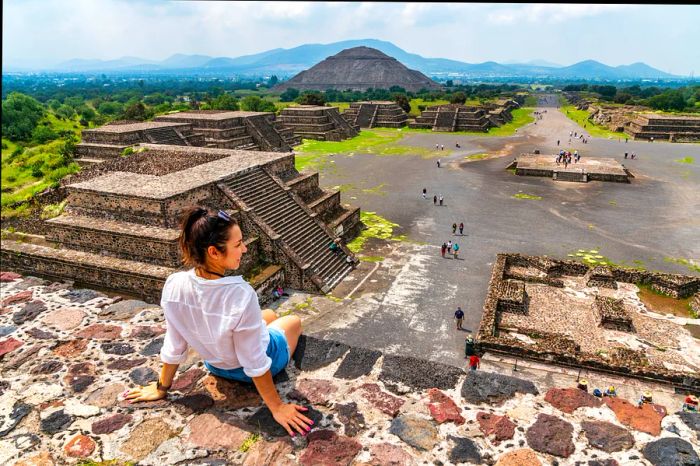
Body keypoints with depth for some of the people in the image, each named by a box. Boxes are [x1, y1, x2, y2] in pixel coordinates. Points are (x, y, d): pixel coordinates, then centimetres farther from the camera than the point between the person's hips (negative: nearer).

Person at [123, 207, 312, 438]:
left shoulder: (173, 286, -27)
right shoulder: (241, 296, -42)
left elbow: (174, 347, -13)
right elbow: (255, 364, -30)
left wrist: (161, 388, 4)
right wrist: (277, 407, -16)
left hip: (216, 364, 4)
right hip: (258, 363, -4)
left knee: (268, 315, 32)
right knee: (294, 321, 30)